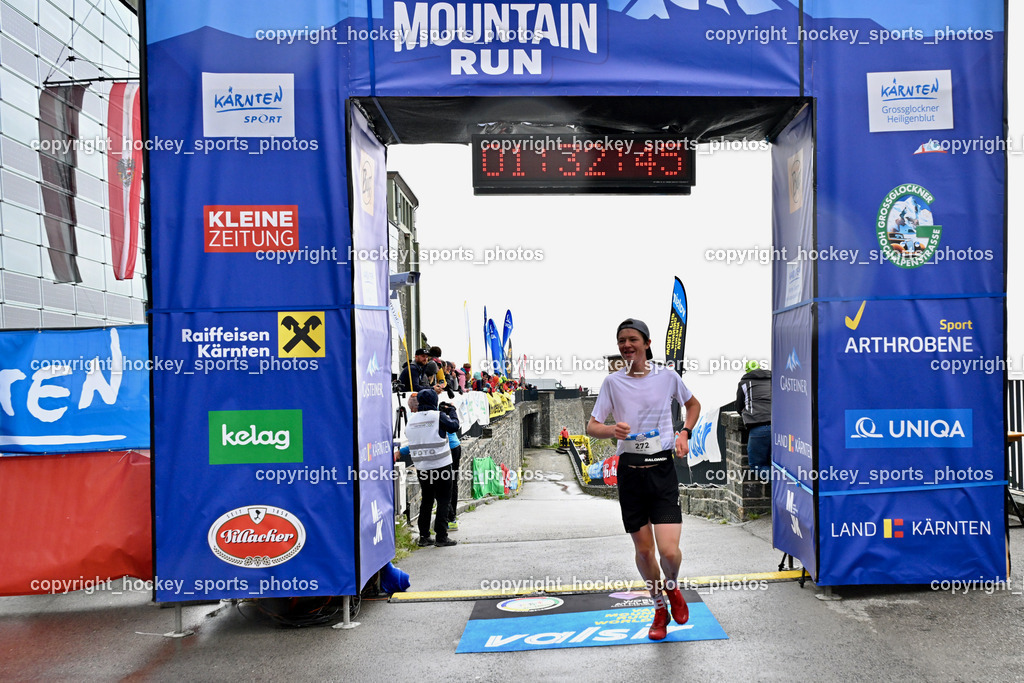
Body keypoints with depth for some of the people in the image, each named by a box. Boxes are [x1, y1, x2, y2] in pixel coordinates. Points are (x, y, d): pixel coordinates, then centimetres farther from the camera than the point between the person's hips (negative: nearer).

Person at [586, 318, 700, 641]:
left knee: (669, 551, -11)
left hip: (662, 468, -1)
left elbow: (693, 404, 19)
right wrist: (612, 430, -20)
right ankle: (660, 609, 31)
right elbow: (592, 426, 2)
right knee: (643, 550, 8)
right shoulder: (612, 382, 1)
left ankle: (672, 588, 24)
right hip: (630, 470, 1)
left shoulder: (667, 376, 1)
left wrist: (685, 433, 3)